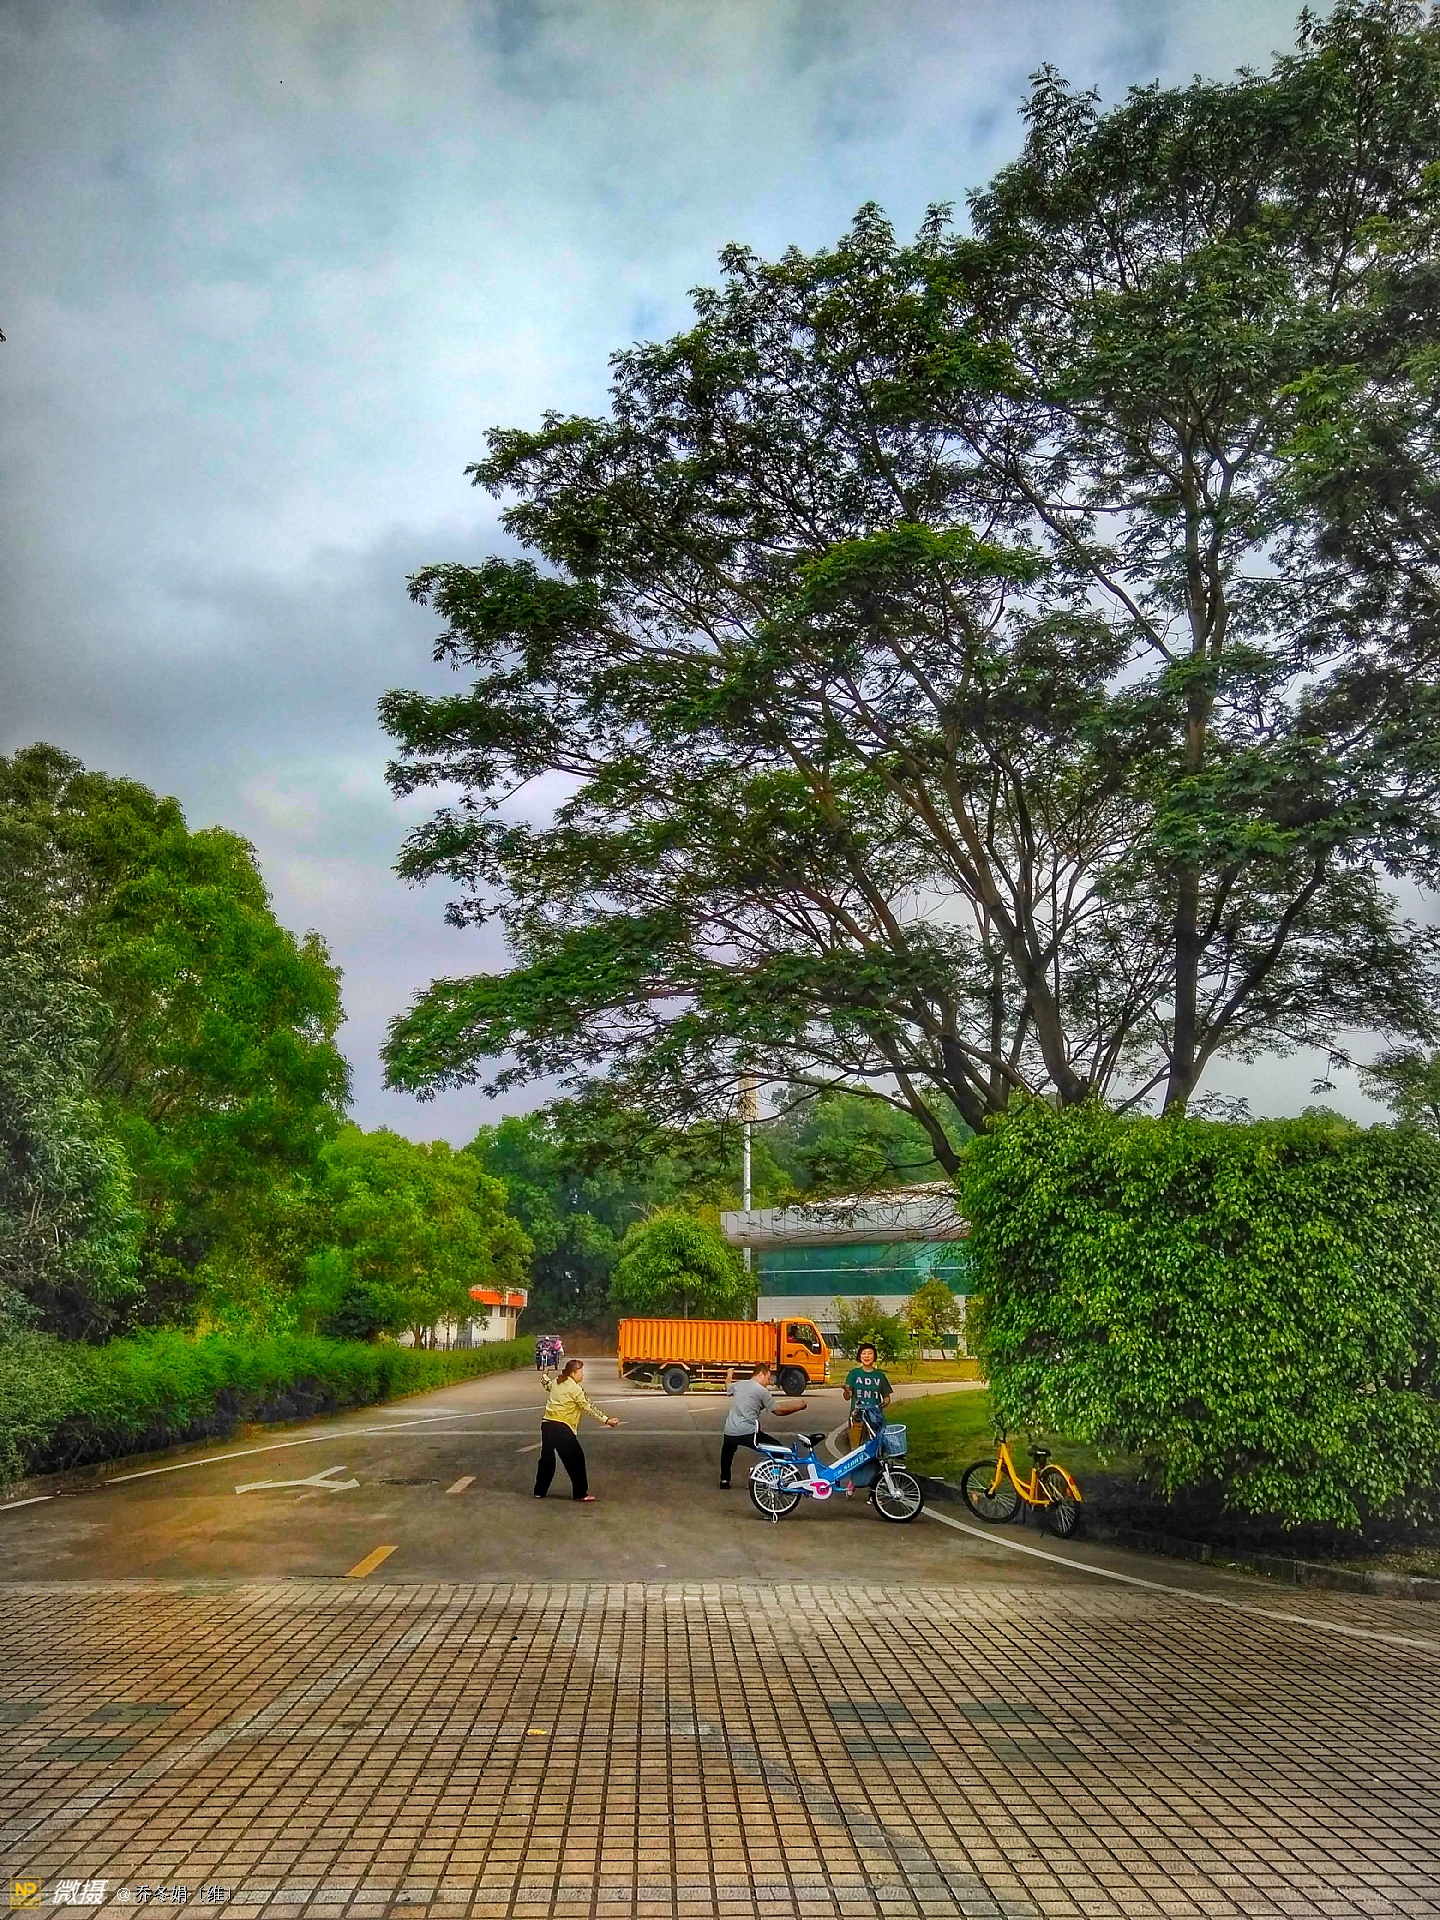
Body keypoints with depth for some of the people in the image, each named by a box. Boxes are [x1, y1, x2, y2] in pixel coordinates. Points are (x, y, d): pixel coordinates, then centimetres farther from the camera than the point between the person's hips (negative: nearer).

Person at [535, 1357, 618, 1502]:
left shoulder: (556, 1382, 12)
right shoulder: (575, 1389, -8)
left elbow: (547, 1384, 35)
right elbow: (589, 1407, -10)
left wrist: (544, 1375, 58)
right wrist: (606, 1420, -8)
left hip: (547, 1424, 7)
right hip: (562, 1428, -7)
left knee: (547, 1458, 18)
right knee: (576, 1459, 3)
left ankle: (539, 1491, 24)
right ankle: (580, 1493, 4)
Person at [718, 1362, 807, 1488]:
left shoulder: (738, 1385, 13)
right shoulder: (762, 1391, -3)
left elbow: (728, 1389, 37)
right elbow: (778, 1411, -4)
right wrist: (797, 1407, 7)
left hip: (730, 1432, 6)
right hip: (749, 1434, -6)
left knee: (727, 1451, 39)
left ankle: (724, 1479, 37)